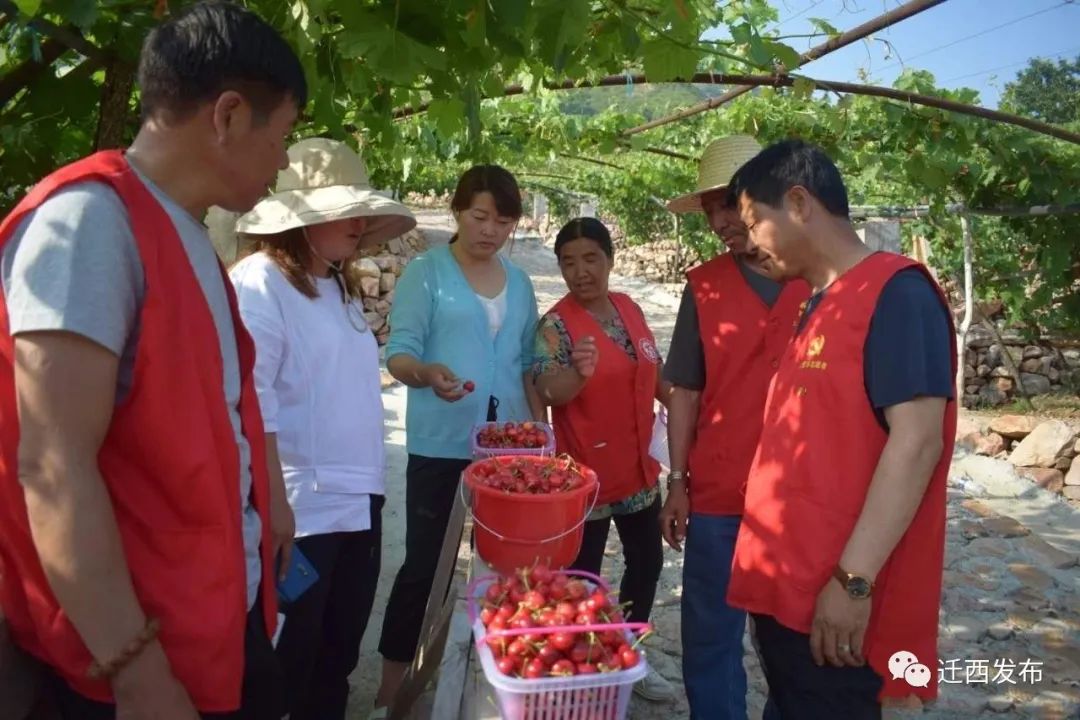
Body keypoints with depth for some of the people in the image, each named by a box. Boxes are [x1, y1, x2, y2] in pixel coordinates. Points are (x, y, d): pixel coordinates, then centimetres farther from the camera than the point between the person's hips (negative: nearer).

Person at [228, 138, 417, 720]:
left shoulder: (340, 287, 13)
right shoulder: (258, 283, -14)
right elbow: (250, 406, -20)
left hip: (359, 501, 8)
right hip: (302, 508, -8)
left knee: (338, 654, 20)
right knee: (288, 659, 9)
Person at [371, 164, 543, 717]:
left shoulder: (519, 283, 11)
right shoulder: (426, 272, -4)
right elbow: (398, 353, -11)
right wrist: (426, 373, -32)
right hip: (441, 447, -4)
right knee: (424, 564, 2)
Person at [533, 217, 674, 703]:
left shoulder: (630, 308, 3)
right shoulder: (556, 325, -15)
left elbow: (656, 374, 14)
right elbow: (548, 390, -29)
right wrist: (577, 373, -49)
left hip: (639, 468, 7)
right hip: (586, 475, -7)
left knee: (647, 562, 19)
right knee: (583, 577, 4)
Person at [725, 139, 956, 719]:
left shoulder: (896, 292, -12)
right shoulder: (821, 306, 15)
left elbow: (916, 442, -20)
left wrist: (854, 580, -23)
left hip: (837, 603, -8)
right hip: (785, 590, 9)